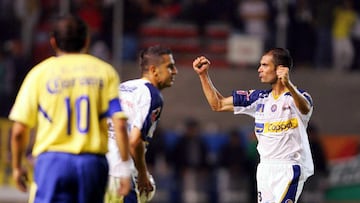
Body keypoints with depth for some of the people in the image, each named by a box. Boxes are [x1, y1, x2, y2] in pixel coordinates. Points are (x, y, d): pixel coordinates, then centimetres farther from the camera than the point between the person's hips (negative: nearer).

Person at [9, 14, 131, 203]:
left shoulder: (39, 73, 4)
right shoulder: (105, 71, 7)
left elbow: (18, 130, 1)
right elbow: (119, 125, -3)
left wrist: (17, 166, 16)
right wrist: (125, 169, 1)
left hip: (53, 160, -2)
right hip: (93, 162, 2)